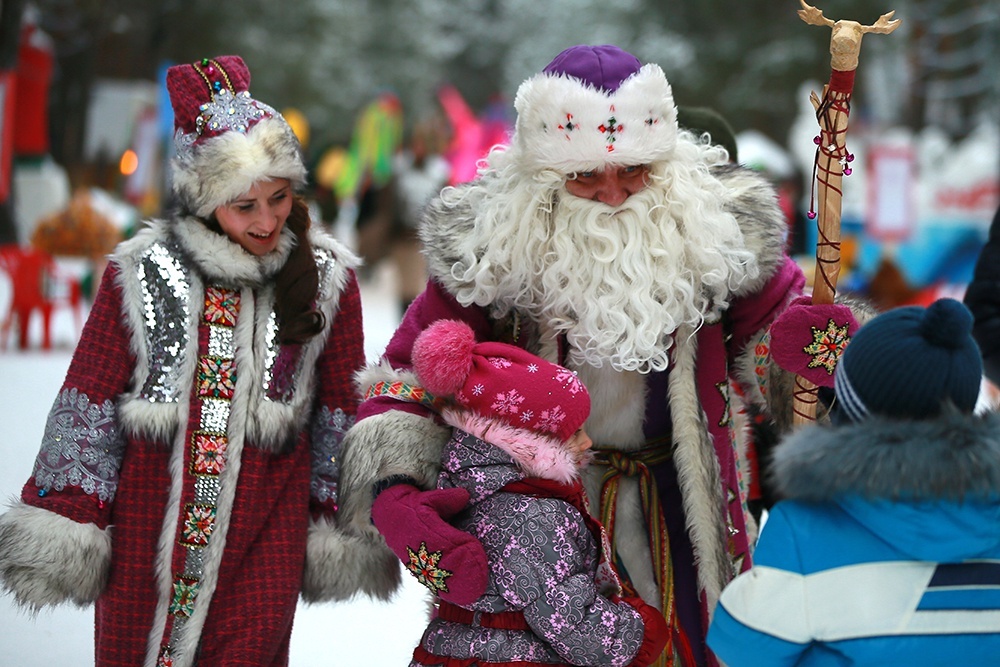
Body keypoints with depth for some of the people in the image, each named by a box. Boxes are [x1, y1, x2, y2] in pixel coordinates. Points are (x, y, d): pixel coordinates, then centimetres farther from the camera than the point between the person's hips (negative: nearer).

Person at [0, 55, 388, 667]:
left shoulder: (327, 278, 2)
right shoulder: (141, 272, -1)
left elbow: (342, 410, 10)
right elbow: (88, 400, 2)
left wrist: (333, 525, 9)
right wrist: (66, 520, 0)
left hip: (265, 542, 0)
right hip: (144, 536, 0)